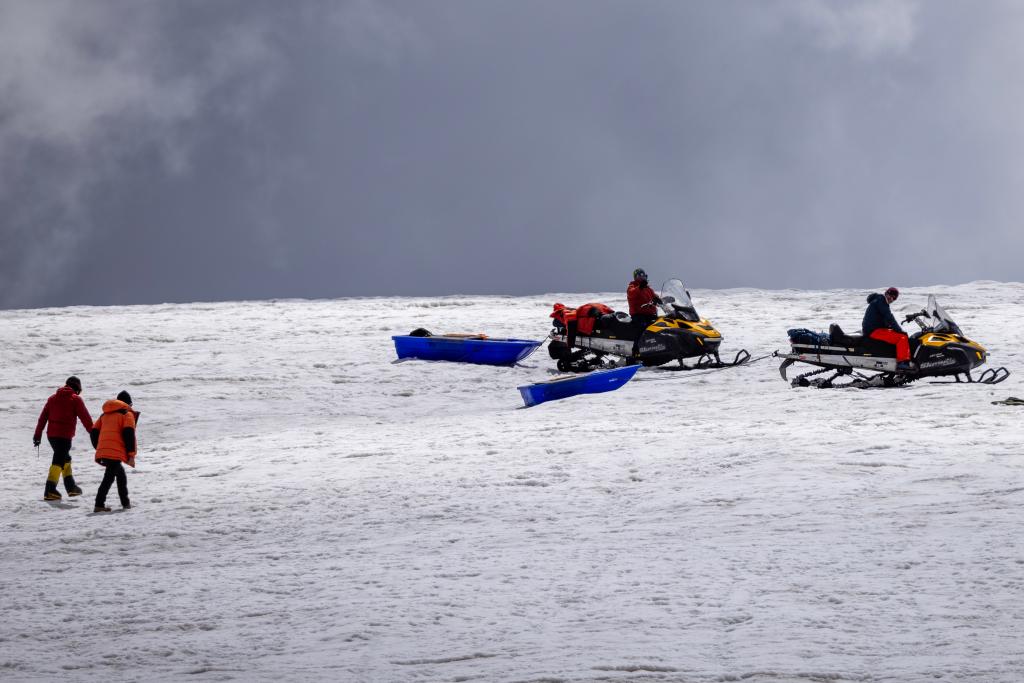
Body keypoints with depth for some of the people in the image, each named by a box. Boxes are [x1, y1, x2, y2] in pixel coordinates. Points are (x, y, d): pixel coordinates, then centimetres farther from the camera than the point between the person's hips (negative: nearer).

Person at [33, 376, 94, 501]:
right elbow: (85, 418, -4)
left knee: (65, 458, 21)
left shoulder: (53, 398, 15)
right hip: (65, 435, -6)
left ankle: (71, 487, 24)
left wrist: (38, 434, 15)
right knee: (58, 461, -8)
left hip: (51, 434, 6)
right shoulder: (76, 399, -2)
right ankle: (50, 491, -16)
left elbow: (43, 417, 14)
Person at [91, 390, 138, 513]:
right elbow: (129, 434, -7)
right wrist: (131, 455, -8)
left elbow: (94, 432, 19)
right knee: (109, 477, -13)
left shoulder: (105, 415, 26)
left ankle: (125, 503, 27)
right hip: (116, 452, -7)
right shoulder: (127, 414, 7)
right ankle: (99, 505, -25)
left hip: (102, 452, 7)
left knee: (120, 474, 24)